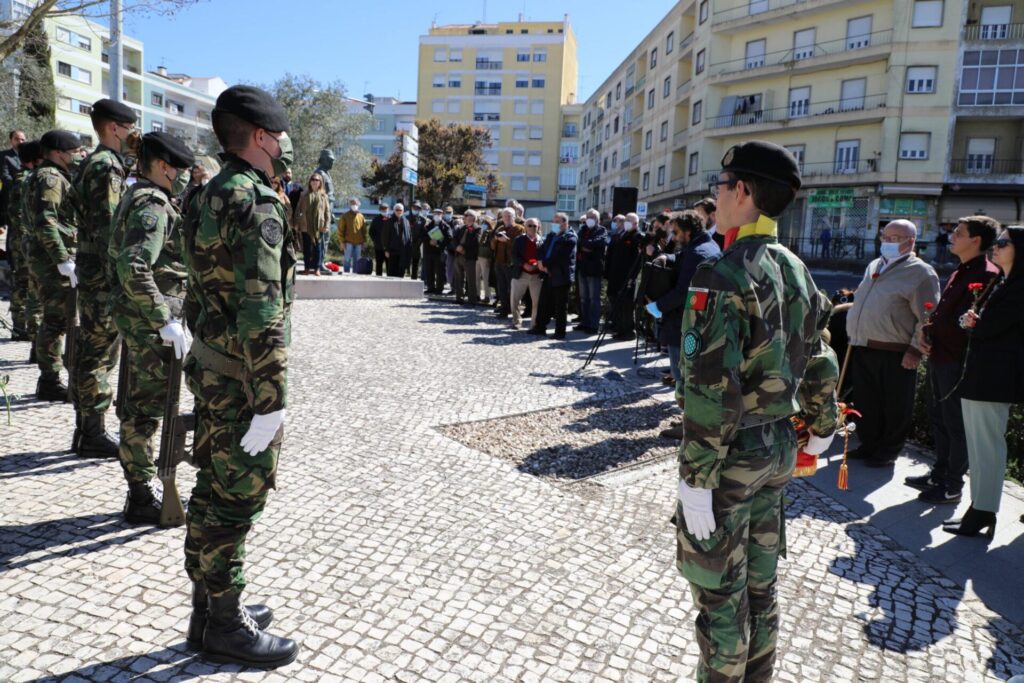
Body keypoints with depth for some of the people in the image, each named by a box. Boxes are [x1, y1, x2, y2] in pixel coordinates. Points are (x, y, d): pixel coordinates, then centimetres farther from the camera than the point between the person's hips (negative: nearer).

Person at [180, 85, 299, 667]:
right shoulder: (256, 203, -19)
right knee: (237, 501, 2)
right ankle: (227, 627, 18)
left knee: (213, 491, 18)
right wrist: (272, 401, -23)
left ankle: (209, 604, 33)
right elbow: (262, 313, -25)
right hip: (242, 379, -10)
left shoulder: (213, 195, 12)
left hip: (211, 368, 10)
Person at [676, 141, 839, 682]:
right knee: (760, 581, 21)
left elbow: (711, 389, -24)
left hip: (731, 453, -8)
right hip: (778, 448, 8)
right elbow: (820, 363, 11)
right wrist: (821, 428, 24)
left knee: (718, 590, 9)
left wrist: (696, 479, -19)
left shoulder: (722, 276, -21)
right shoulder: (795, 270, 5)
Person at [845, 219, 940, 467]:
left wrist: (915, 350, -15)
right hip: (862, 348, 7)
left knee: (894, 407, 4)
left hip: (894, 354, -7)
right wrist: (854, 335, 21)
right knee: (865, 402, 15)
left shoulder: (921, 272, -6)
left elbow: (927, 318, -11)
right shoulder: (873, 266, 17)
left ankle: (887, 451, 17)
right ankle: (868, 444, 29)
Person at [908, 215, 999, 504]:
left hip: (958, 360, -10)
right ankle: (939, 474, 32)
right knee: (938, 418, 18)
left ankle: (953, 485, 13)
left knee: (955, 424, 1)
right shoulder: (960, 273, 17)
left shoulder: (987, 276, -15)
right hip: (939, 356, 10)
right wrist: (925, 330, 2)